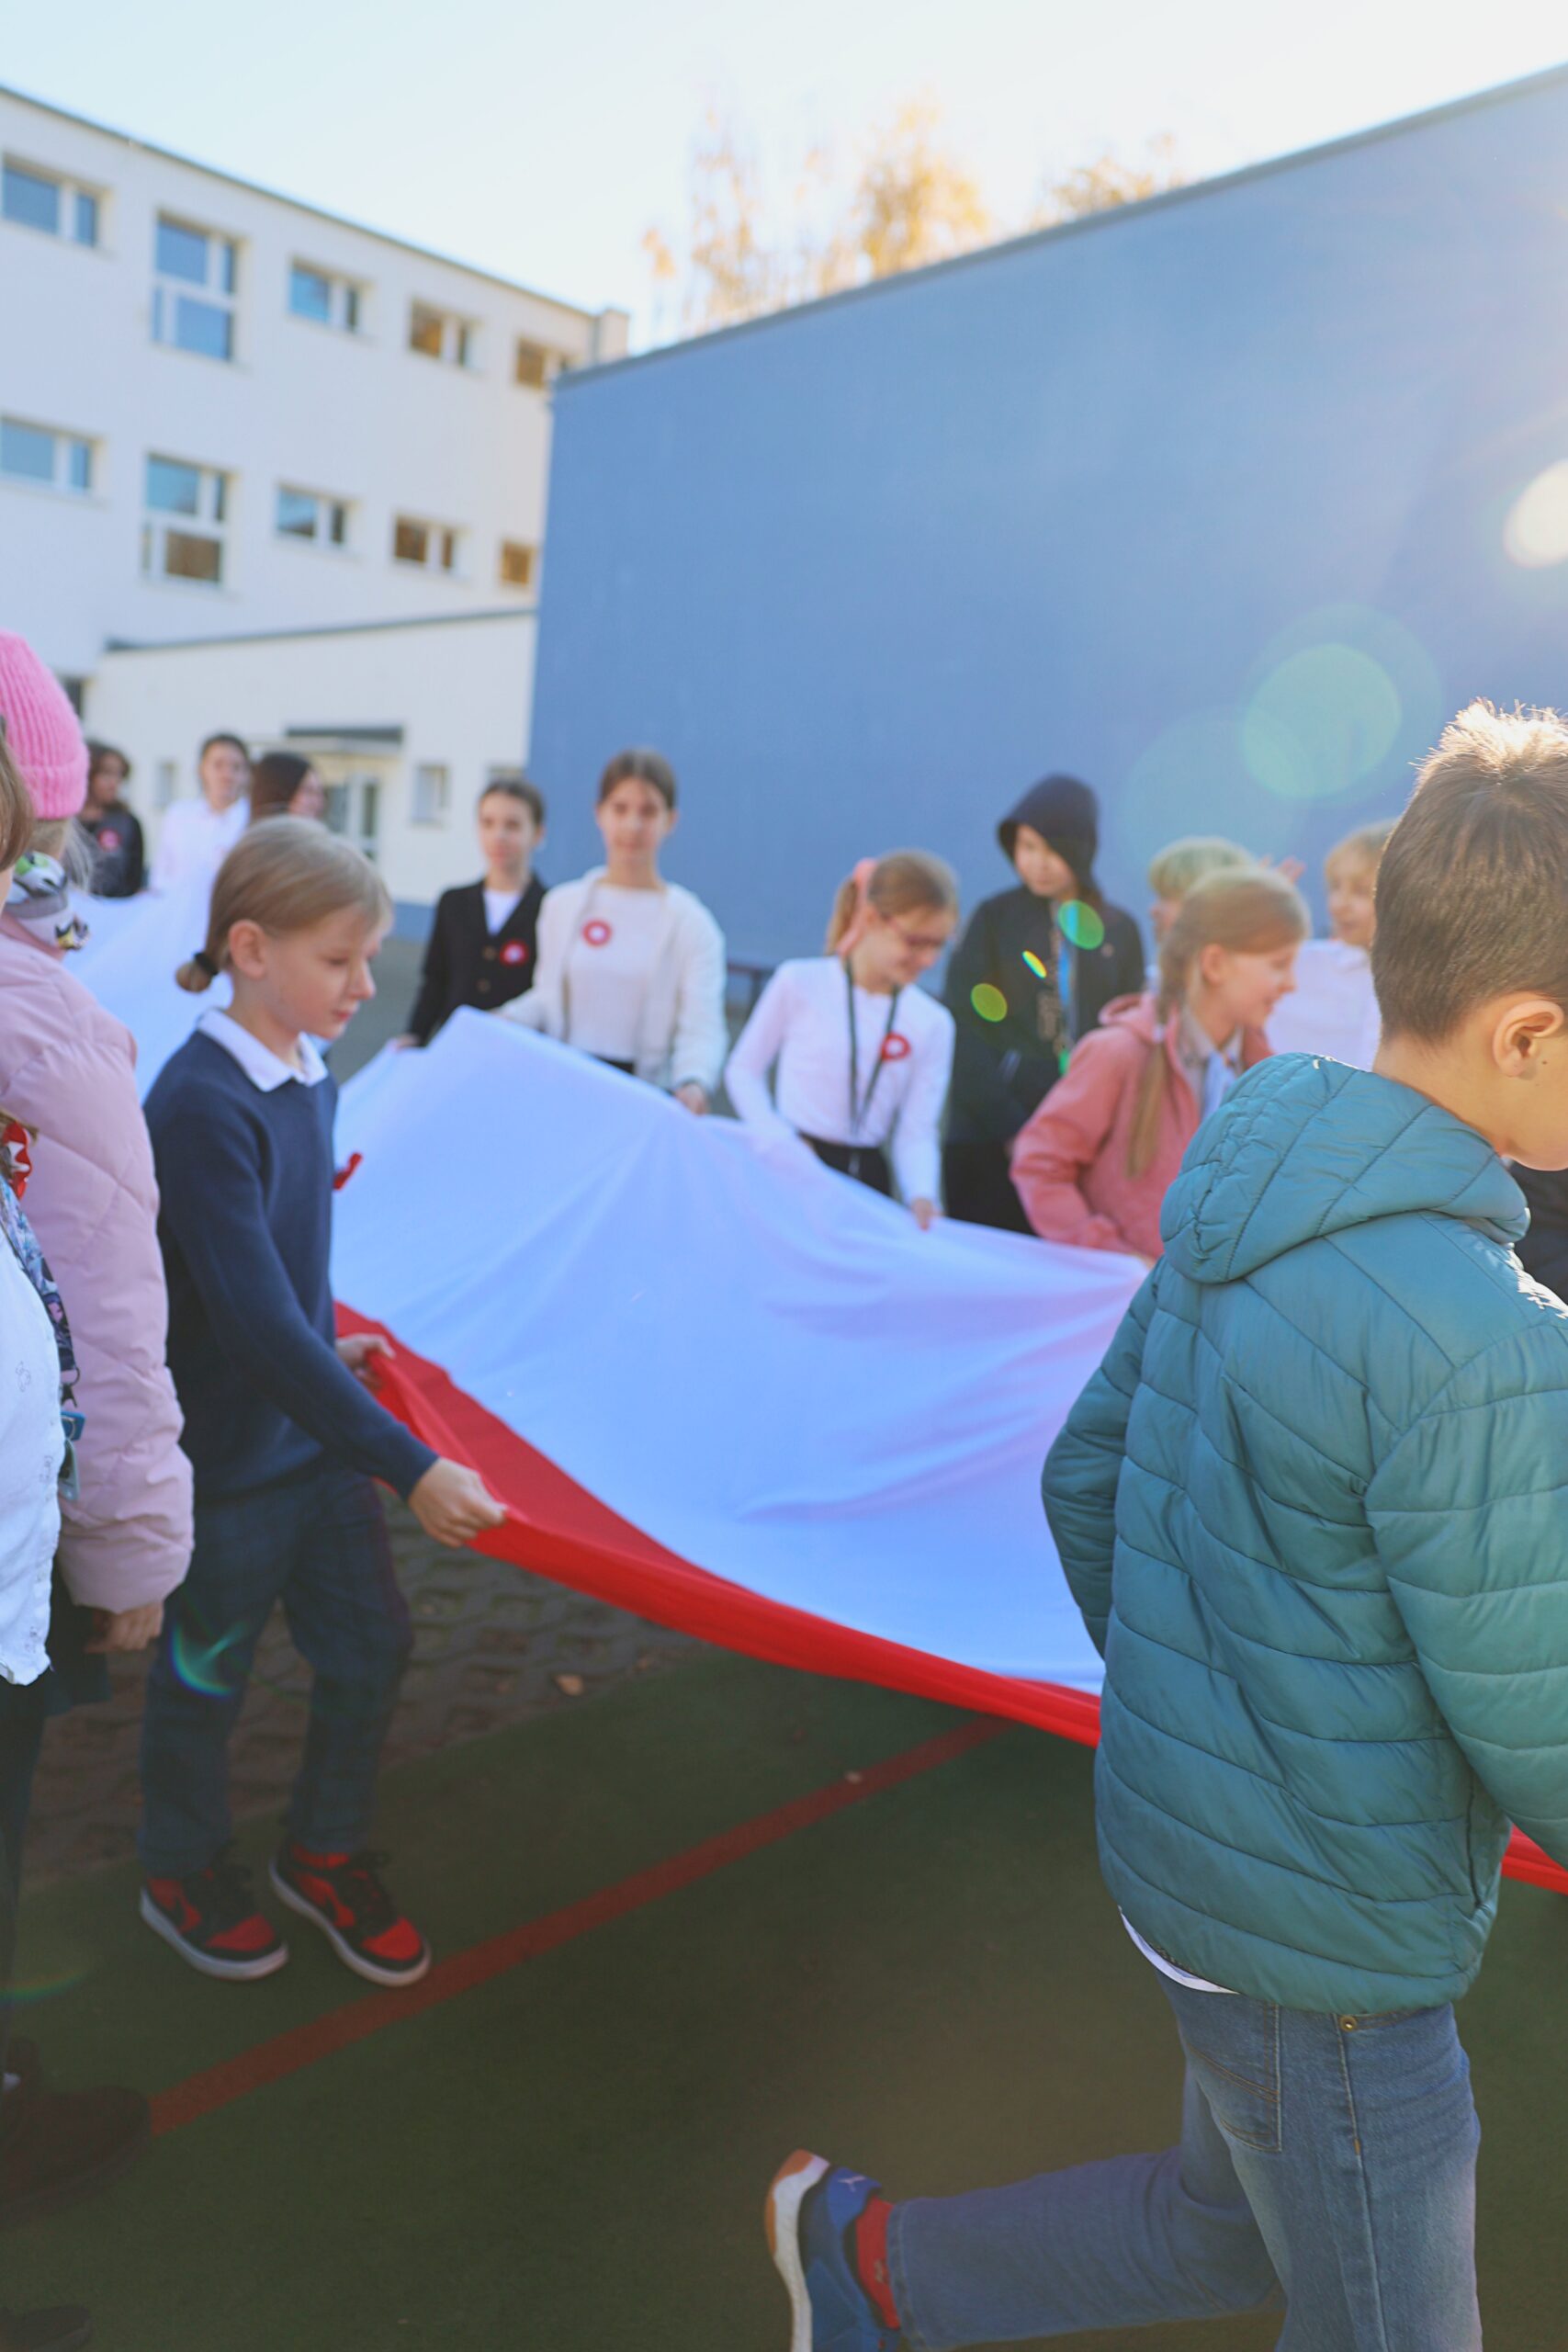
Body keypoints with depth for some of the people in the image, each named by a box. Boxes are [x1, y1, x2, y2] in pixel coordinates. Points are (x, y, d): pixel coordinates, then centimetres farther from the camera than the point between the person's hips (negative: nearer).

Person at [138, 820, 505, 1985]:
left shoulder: (310, 1081, 0)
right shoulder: (201, 1105, -25)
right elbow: (257, 1322, -30)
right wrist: (411, 1468, -30)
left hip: (316, 1429, 7)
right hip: (227, 1459, -7)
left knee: (370, 1644, 14)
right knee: (208, 1674, 14)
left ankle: (326, 1853, 38)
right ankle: (184, 1875, 40)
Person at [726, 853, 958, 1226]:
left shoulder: (933, 1024, 2)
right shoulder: (800, 983, -5)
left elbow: (917, 1132, 1)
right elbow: (743, 1070, 2)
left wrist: (922, 1195, -17)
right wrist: (781, 1139, -11)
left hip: (866, 1176, 2)